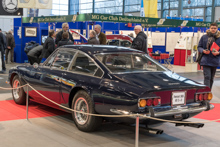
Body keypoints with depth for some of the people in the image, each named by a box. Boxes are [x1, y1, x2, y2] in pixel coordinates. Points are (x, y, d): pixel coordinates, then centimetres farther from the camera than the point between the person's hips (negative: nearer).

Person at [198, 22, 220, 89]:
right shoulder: (204, 37, 1)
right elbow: (199, 47, 6)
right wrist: (203, 51, -13)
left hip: (214, 61, 2)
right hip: (206, 61, -2)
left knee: (211, 78, 12)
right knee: (207, 77, -11)